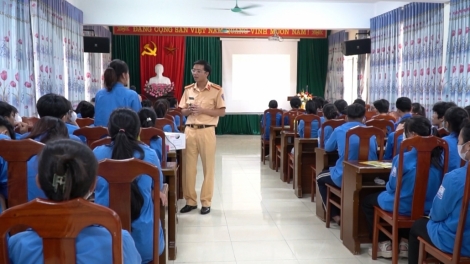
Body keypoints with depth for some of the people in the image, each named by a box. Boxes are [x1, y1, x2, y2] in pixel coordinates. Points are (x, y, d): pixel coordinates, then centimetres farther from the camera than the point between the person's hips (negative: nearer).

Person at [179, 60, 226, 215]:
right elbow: (182, 111, 14)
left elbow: (221, 112, -6)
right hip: (190, 130, 4)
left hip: (207, 131, -4)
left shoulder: (217, 90, -4)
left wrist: (202, 110, -16)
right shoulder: (188, 90, 10)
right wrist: (189, 110, -10)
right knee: (189, 166, 6)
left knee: (208, 167, 2)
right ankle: (190, 201, 17)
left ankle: (206, 202, 12)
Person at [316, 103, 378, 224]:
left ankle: (335, 215, 21)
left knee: (320, 178, 28)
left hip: (344, 178, -4)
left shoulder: (339, 130, -2)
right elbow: (374, 150, 15)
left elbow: (327, 148, 13)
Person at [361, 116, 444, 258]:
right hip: (428, 208, 6)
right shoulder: (437, 157, -7)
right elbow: (430, 186, 8)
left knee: (367, 200, 22)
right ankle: (405, 242, 28)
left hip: (404, 208, -5)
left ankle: (384, 244, 18)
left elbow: (392, 187, -10)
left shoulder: (403, 158, -22)